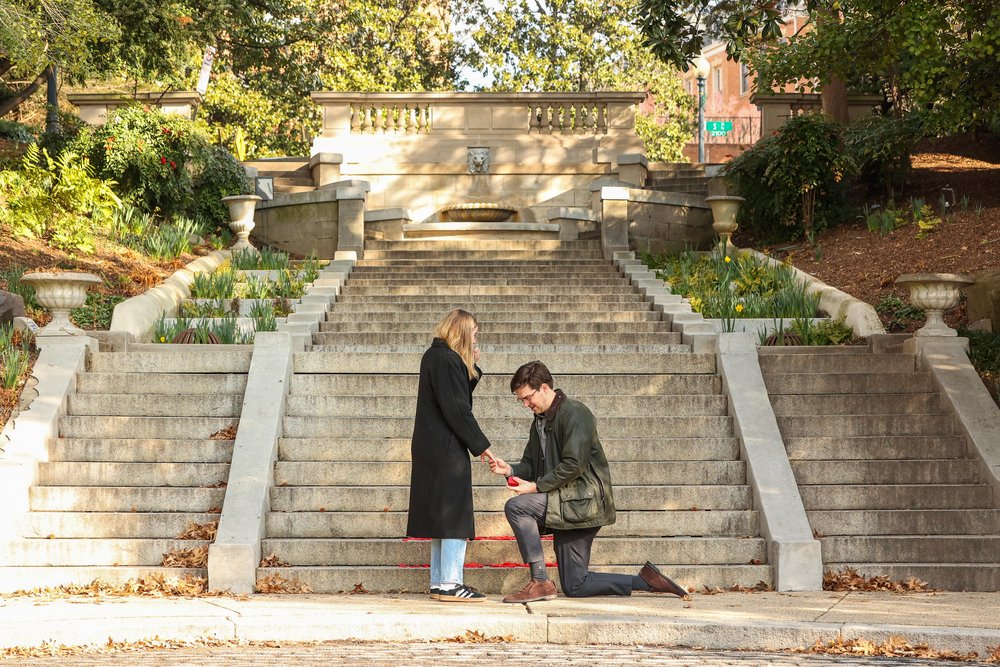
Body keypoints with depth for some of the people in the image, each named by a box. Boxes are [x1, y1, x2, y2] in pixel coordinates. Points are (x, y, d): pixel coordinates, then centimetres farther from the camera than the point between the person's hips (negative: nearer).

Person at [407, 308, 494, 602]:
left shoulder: (435, 356, 15)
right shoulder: (446, 360, -16)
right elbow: (456, 408, -18)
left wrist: (471, 366, 9)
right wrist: (480, 444, -13)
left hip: (432, 448, 10)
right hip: (447, 449, -10)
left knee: (441, 516, 12)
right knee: (454, 515, -7)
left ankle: (439, 582, 16)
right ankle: (450, 583, -6)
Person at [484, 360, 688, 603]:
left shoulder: (574, 413, -12)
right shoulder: (540, 421, 16)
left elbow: (573, 465, -21)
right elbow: (530, 465, 17)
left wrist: (537, 486, -20)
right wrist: (510, 470, -4)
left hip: (584, 499, -9)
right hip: (568, 505, 10)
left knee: (516, 507, -23)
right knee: (575, 587, 6)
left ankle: (540, 582, -20)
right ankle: (647, 581, 16)